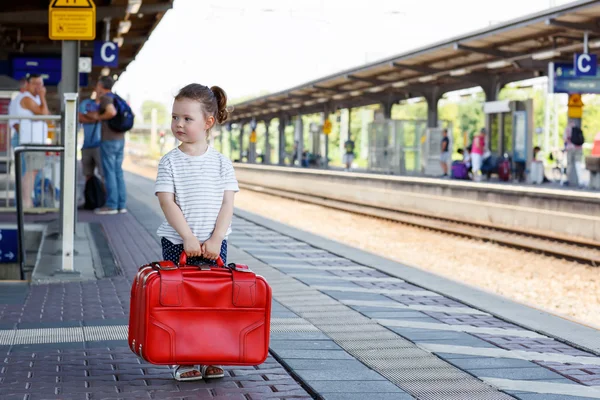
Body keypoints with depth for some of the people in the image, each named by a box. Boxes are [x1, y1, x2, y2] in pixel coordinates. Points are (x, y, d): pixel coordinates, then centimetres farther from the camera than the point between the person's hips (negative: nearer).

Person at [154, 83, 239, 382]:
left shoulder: (221, 163, 1)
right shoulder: (170, 162, -2)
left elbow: (227, 204, -2)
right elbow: (167, 202, -9)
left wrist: (215, 240, -13)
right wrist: (188, 238, -17)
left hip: (214, 245, 1)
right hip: (177, 244, -1)